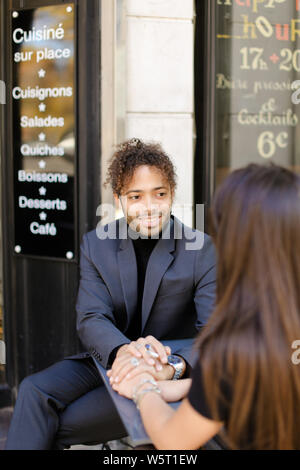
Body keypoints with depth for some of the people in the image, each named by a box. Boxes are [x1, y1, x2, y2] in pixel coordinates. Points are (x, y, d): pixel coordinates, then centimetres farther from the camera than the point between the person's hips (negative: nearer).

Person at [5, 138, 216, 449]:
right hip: (106, 362, 4)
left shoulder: (202, 250, -11)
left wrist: (172, 367, -43)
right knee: (34, 391, -23)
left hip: (165, 378, -4)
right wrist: (123, 351, -37)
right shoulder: (96, 244, -1)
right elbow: (91, 319, -12)